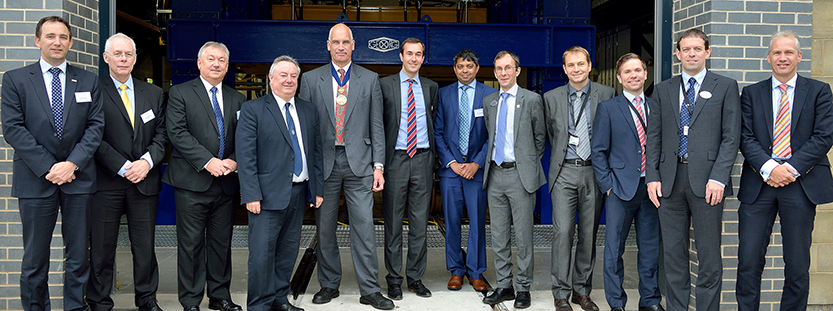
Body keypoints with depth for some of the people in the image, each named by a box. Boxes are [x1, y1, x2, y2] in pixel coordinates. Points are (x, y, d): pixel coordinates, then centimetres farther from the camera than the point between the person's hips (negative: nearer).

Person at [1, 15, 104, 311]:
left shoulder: (88, 81, 9)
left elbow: (95, 126, 2)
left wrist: (72, 163, -11)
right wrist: (47, 167, -12)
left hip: (78, 178, 1)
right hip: (35, 179, -1)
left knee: (78, 255, 7)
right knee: (34, 257, 6)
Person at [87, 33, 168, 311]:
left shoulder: (154, 93, 13)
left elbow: (162, 134, 9)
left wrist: (147, 161, -8)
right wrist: (123, 167, -13)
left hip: (145, 181, 3)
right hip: (106, 181, -3)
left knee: (145, 245, 9)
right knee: (102, 246, 4)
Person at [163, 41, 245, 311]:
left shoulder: (237, 99, 14)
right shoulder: (180, 93, 2)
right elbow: (177, 132, -9)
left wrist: (234, 160, -10)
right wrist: (207, 161, -17)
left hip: (226, 183, 4)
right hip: (192, 181, -4)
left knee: (222, 242, 11)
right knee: (191, 243, 1)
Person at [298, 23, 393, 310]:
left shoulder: (370, 80, 8)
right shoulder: (311, 79, 8)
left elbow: (376, 125, 6)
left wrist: (378, 165, -1)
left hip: (359, 163, -1)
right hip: (323, 164, 1)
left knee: (364, 227, -2)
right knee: (325, 229, 8)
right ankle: (329, 285, 23)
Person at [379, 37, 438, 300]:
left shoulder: (431, 87, 11)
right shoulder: (385, 85, 2)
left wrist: (433, 154, 9)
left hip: (423, 160, 3)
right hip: (395, 159, -2)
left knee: (420, 222, 6)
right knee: (393, 222, 3)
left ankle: (415, 277, 17)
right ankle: (394, 279, 13)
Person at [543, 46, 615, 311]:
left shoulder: (607, 94, 4)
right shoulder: (551, 97, 6)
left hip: (594, 172, 1)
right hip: (564, 172, 0)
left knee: (589, 234, 7)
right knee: (563, 232, -8)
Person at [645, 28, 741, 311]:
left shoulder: (725, 87, 5)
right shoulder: (663, 90, 13)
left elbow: (731, 137, -2)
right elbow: (653, 138, 11)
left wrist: (718, 177, -12)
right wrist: (652, 177, 1)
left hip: (706, 181, -3)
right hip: (670, 180, 3)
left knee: (709, 254, 2)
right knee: (673, 252, 8)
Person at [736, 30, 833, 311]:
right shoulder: (751, 93, 11)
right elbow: (745, 137, 1)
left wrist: (791, 168, -13)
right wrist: (768, 168, -14)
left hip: (801, 183, 0)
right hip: (758, 183, 1)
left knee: (798, 264, 5)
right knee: (749, 260, -1)